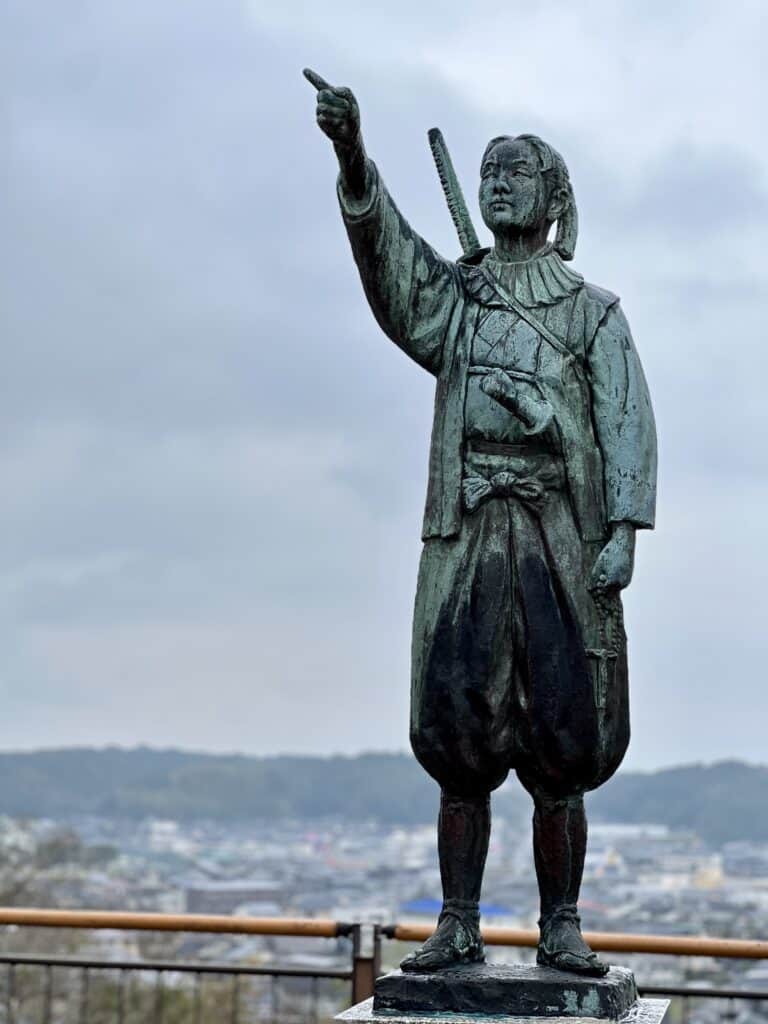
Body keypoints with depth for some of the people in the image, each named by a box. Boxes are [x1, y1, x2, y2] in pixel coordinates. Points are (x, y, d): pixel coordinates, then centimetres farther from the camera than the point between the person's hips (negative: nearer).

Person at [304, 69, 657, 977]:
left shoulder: (593, 311, 11)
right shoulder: (451, 297, 15)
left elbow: (628, 424, 0)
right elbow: (382, 242, -4)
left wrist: (624, 530, -14)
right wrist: (351, 154, -22)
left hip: (563, 544, -1)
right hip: (467, 543, 1)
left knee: (561, 748, -1)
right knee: (459, 745, 0)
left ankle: (561, 931, 9)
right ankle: (458, 929, 8)